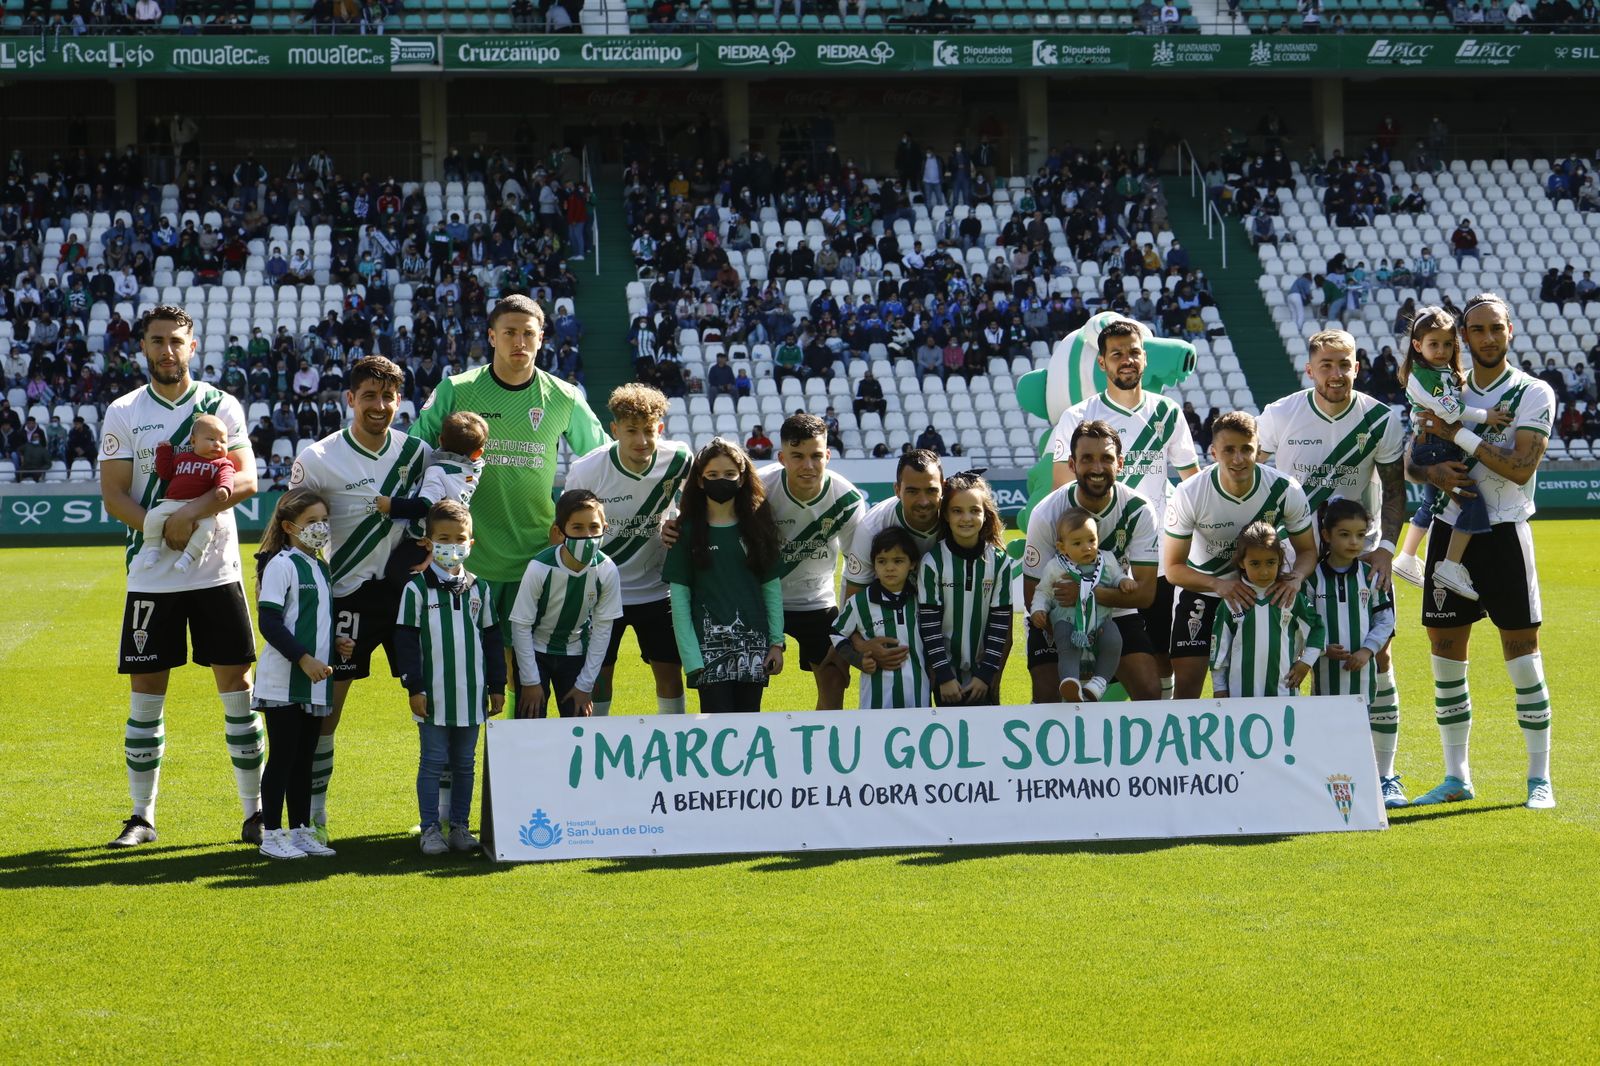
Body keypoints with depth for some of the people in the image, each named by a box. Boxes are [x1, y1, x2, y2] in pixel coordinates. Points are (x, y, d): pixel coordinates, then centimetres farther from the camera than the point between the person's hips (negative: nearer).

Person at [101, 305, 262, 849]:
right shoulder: (123, 413, 3)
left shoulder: (222, 406, 3)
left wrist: (193, 512, -22)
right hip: (151, 576, 0)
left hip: (218, 572, 0)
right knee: (146, 692, 2)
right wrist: (162, 530, -20)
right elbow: (112, 494, -3)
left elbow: (246, 479, -7)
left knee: (237, 684, 0)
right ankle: (142, 816, 12)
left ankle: (256, 811, 7)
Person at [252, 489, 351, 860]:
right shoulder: (280, 565, -9)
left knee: (304, 758, 11)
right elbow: (269, 623, -16)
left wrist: (337, 643, 6)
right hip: (283, 680, -8)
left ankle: (300, 830, 18)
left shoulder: (322, 568, 16)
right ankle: (271, 834, 2)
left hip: (315, 684, 8)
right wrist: (304, 659, -21)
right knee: (282, 757, -4)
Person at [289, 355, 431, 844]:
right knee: (326, 704, -4)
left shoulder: (417, 452, 4)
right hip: (348, 594, -3)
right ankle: (313, 813, 7)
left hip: (408, 587, 3)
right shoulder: (318, 459, -6)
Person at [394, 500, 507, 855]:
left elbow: (493, 639, 13)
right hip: (434, 695, -3)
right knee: (433, 762, 0)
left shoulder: (479, 588, 8)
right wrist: (413, 688, -9)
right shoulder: (418, 589, -3)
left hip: (471, 694, 3)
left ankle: (460, 826, 16)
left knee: (464, 763, 9)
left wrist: (497, 686, 11)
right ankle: (431, 829, 6)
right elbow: (405, 640, -4)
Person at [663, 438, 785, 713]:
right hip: (709, 643, -2)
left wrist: (777, 641, 2)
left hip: (753, 644, 2)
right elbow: (679, 597, 0)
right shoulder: (688, 531, 2)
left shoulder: (757, 526, 9)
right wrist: (690, 657, -7)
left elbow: (772, 586, 10)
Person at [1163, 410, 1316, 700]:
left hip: (1265, 591, 1)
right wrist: (1219, 584, -34)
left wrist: (1296, 577, -28)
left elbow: (1307, 549, -5)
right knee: (1187, 681, -9)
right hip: (1202, 589, -1)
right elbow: (1173, 568, -16)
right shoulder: (1189, 495, -22)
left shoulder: (1285, 490, -19)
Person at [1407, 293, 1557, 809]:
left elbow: (1521, 467, -16)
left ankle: (1540, 779, 4)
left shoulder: (1533, 394, -4)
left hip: (1504, 534, -4)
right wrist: (1434, 471, -11)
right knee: (1446, 659, 5)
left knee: (1523, 659, -4)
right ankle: (1456, 777, 15)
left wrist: (1458, 433, -15)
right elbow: (1410, 463, 12)